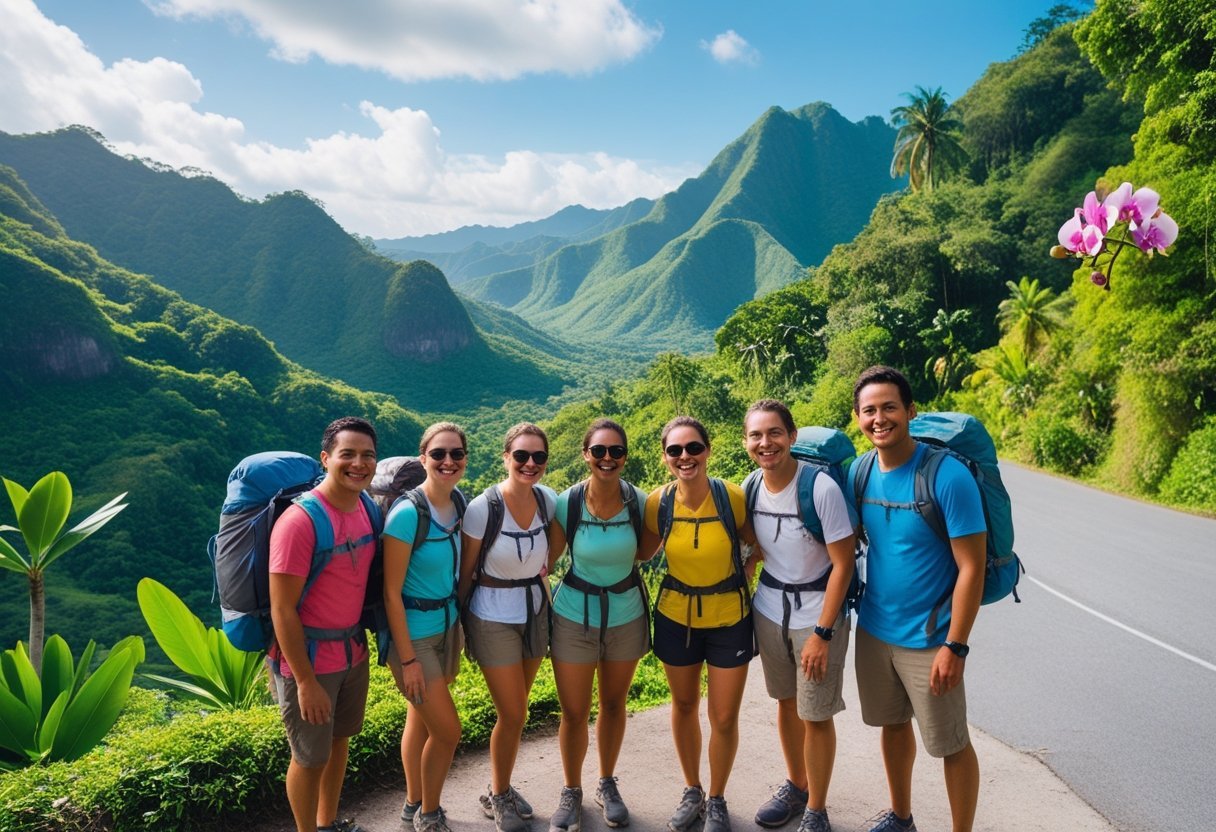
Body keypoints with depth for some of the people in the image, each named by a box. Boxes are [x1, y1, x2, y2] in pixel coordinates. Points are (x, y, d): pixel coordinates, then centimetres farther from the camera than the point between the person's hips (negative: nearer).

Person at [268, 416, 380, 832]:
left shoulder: (367, 508, -2)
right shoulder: (300, 521, -24)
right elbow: (282, 610, -21)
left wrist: (361, 640, 11)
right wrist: (305, 681, -18)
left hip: (353, 651, 7)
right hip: (308, 657, -7)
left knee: (339, 740, 23)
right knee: (310, 757, 10)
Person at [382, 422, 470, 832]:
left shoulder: (461, 503, -3)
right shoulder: (407, 513, -24)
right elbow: (391, 592, -20)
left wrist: (458, 630, 13)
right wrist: (408, 659, -17)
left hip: (448, 625, 6)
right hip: (413, 633, -6)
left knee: (421, 720, 20)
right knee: (447, 730, 2)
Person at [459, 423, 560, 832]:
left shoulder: (548, 500, -8)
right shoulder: (482, 509, -22)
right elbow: (465, 572, -11)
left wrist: (542, 569, 5)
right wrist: (458, 624, -3)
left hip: (536, 612, 5)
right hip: (494, 619, -5)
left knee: (515, 711, 17)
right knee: (513, 715, 2)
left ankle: (500, 790, 38)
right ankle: (498, 798, 27)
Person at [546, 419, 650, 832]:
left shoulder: (639, 501, -13)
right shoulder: (566, 503, -17)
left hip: (626, 616, 2)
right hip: (575, 617, -1)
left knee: (613, 704, 19)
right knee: (574, 713, 8)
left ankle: (607, 785, 42)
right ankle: (571, 792, 34)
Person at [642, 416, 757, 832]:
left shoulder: (733, 496, -19)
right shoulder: (658, 502, -13)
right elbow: (642, 552, 4)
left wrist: (744, 572, -12)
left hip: (729, 617, -2)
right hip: (676, 616, 2)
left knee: (724, 717, 7)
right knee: (684, 706, 19)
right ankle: (692, 790, 41)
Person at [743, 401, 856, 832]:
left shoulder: (821, 488, -21)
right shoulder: (752, 488, -5)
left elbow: (843, 564, -18)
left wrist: (822, 633, -18)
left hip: (818, 615, -5)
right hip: (769, 611, 5)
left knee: (816, 715, 5)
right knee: (786, 702, 19)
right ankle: (796, 786, 40)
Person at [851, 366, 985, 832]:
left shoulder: (947, 476, -20)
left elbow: (971, 568, -17)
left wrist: (955, 646, -18)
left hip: (928, 639, -6)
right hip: (873, 630, 6)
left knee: (951, 746, 9)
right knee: (893, 724, 22)